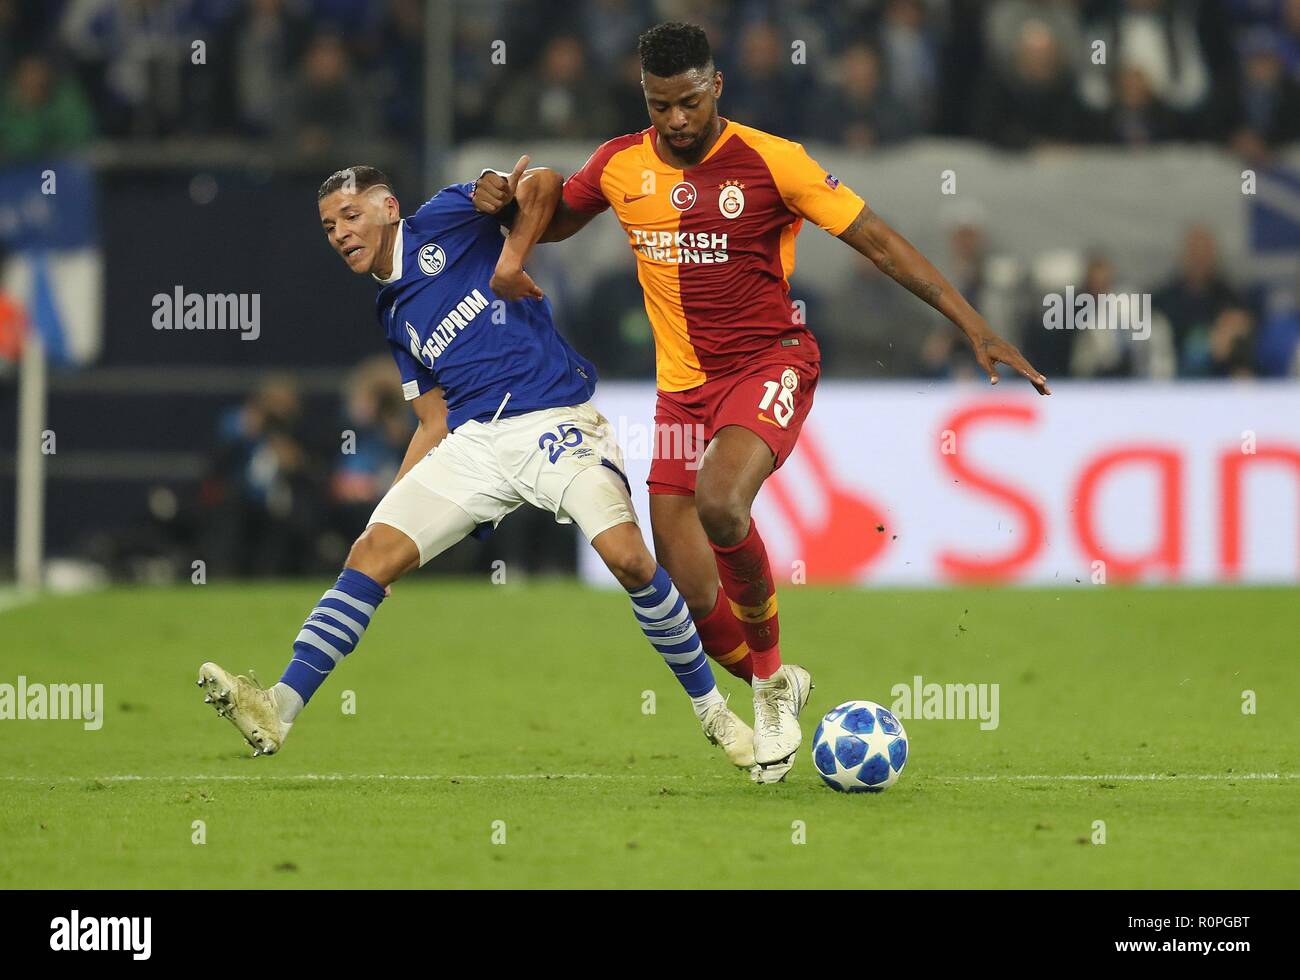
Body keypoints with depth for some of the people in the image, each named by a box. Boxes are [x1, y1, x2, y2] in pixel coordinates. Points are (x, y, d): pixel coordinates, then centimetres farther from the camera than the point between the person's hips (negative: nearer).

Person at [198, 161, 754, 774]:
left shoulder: (442, 221, 5)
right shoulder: (394, 315, 21)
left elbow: (543, 184, -6)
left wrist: (508, 264, -11)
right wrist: (391, 509, 14)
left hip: (555, 422, -6)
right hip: (473, 442, 6)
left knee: (628, 559, -22)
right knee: (372, 552, -9)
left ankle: (711, 709, -5)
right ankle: (280, 708, -16)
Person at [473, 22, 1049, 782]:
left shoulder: (770, 161, -10)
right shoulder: (621, 166, 2)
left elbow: (878, 241, -8)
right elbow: (554, 222, 22)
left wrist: (974, 326, -13)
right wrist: (505, 202, -1)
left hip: (770, 363, -4)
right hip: (682, 386, 4)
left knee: (719, 502, -34)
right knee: (693, 597, -3)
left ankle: (770, 662, -7)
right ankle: (774, 688, 28)